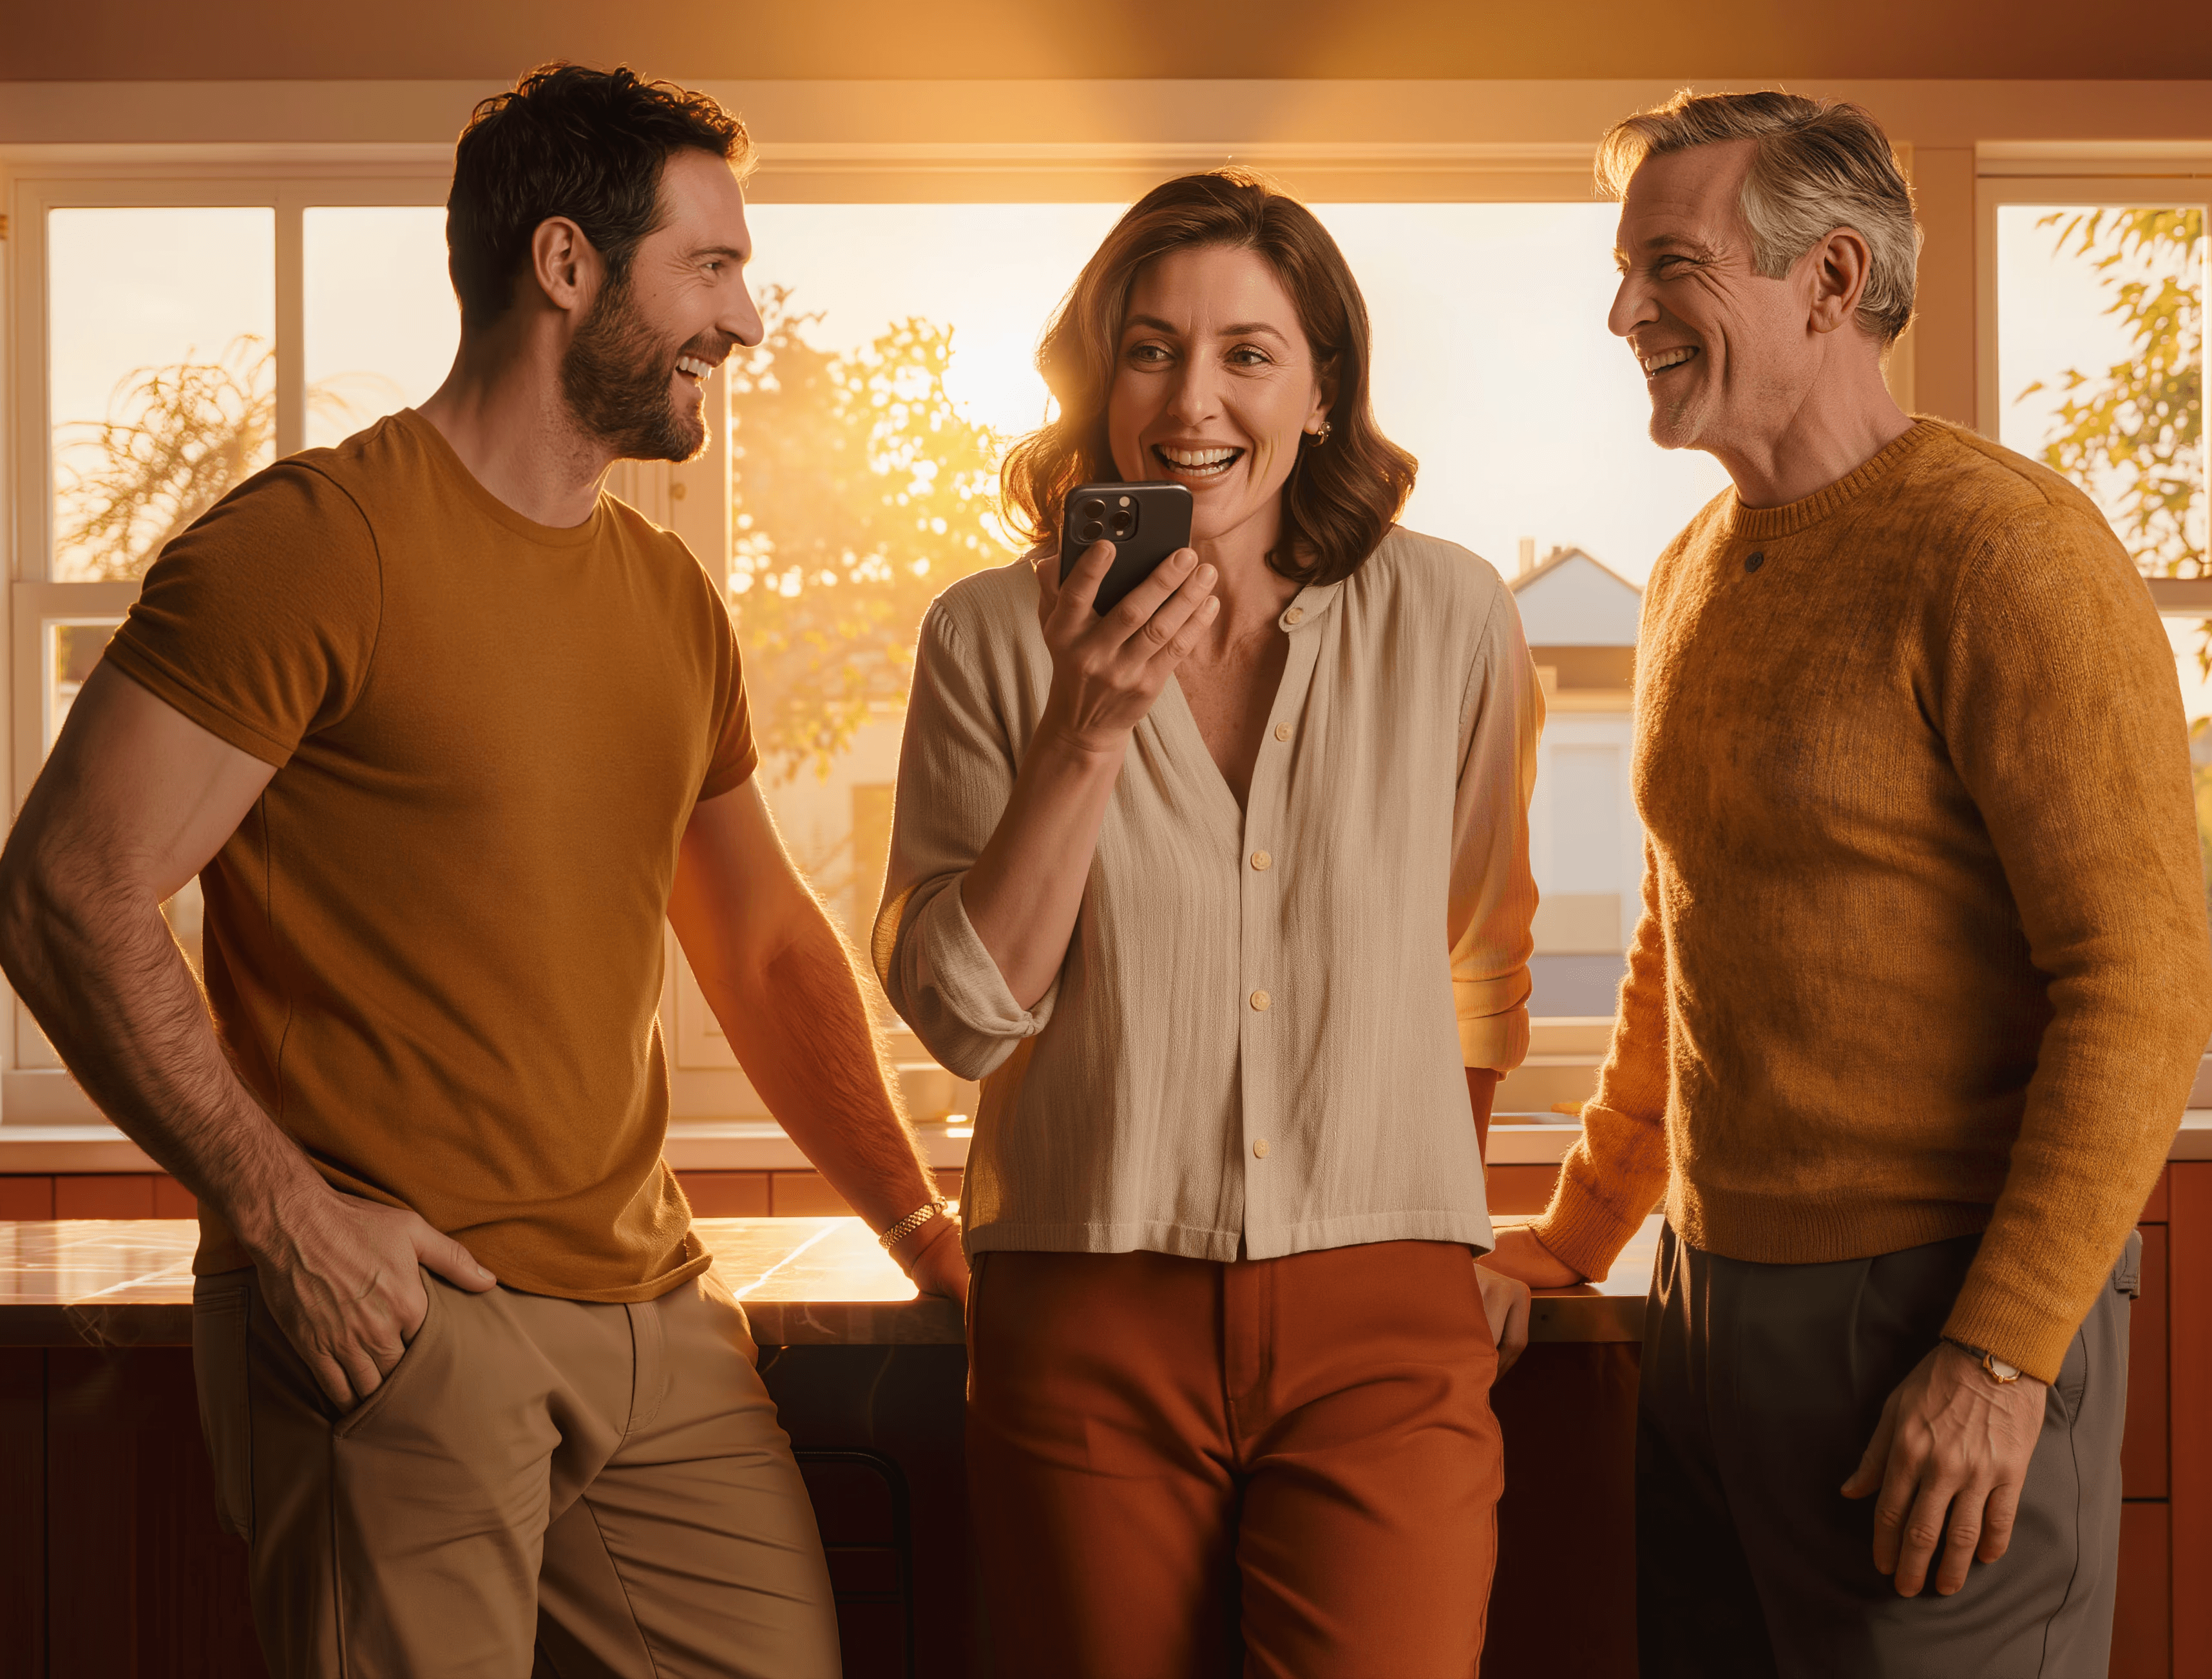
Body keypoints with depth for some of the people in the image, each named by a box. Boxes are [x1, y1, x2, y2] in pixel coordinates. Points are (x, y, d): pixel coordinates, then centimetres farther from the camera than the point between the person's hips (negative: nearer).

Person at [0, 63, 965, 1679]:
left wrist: (929, 1233, 14)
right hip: (394, 1318, -7)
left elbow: (769, 946, 21)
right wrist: (278, 1210, -17)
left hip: (657, 1315, 7)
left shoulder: (673, 600, 15)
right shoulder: (312, 543, -8)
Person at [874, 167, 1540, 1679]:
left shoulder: (1449, 620, 1)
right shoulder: (992, 637, 0)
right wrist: (1087, 733, -14)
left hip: (1382, 1327, 0)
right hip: (1089, 1334, 1)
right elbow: (963, 1014, -4)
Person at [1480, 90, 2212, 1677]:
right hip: (1713, 1296, 8)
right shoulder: (1693, 571, 13)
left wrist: (2000, 1354, -21)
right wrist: (1581, 1233, 26)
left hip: (1941, 1320, -7)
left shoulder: (2001, 550, -13)